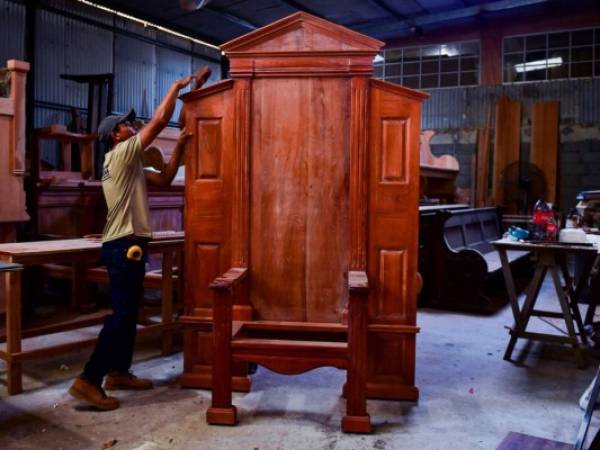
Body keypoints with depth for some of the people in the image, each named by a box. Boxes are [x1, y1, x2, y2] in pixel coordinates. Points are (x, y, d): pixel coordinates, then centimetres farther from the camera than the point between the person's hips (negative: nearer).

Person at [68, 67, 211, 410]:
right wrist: (177, 86, 0)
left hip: (128, 245, 10)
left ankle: (118, 372, 23)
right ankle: (89, 380, -8)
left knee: (129, 312, 14)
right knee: (122, 313, -11)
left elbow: (164, 179, 21)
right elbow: (159, 121, -11)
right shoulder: (121, 154, -8)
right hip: (124, 246, -10)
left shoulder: (128, 165, 20)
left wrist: (180, 146, 15)